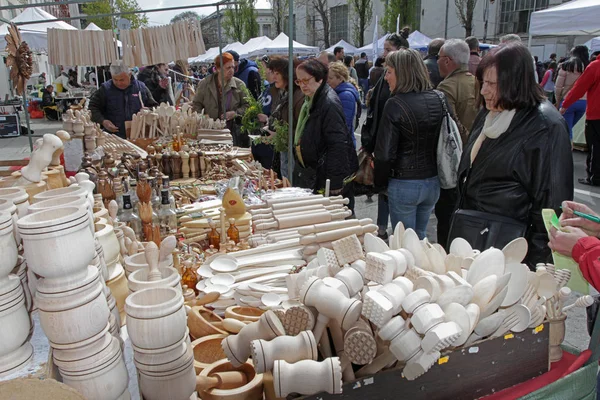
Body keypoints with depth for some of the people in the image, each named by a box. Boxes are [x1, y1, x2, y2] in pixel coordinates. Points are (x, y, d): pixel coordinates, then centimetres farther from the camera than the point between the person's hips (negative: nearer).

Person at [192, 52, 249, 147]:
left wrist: (235, 113, -10)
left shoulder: (239, 84, 5)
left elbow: (246, 105, 7)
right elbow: (197, 104, 10)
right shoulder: (205, 84, 8)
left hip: (233, 131, 0)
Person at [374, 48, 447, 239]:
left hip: (404, 185, -6)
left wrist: (381, 182, -1)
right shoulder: (438, 100, 2)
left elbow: (385, 152, -16)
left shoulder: (395, 105, -17)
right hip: (433, 182, 6)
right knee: (420, 237, 22)